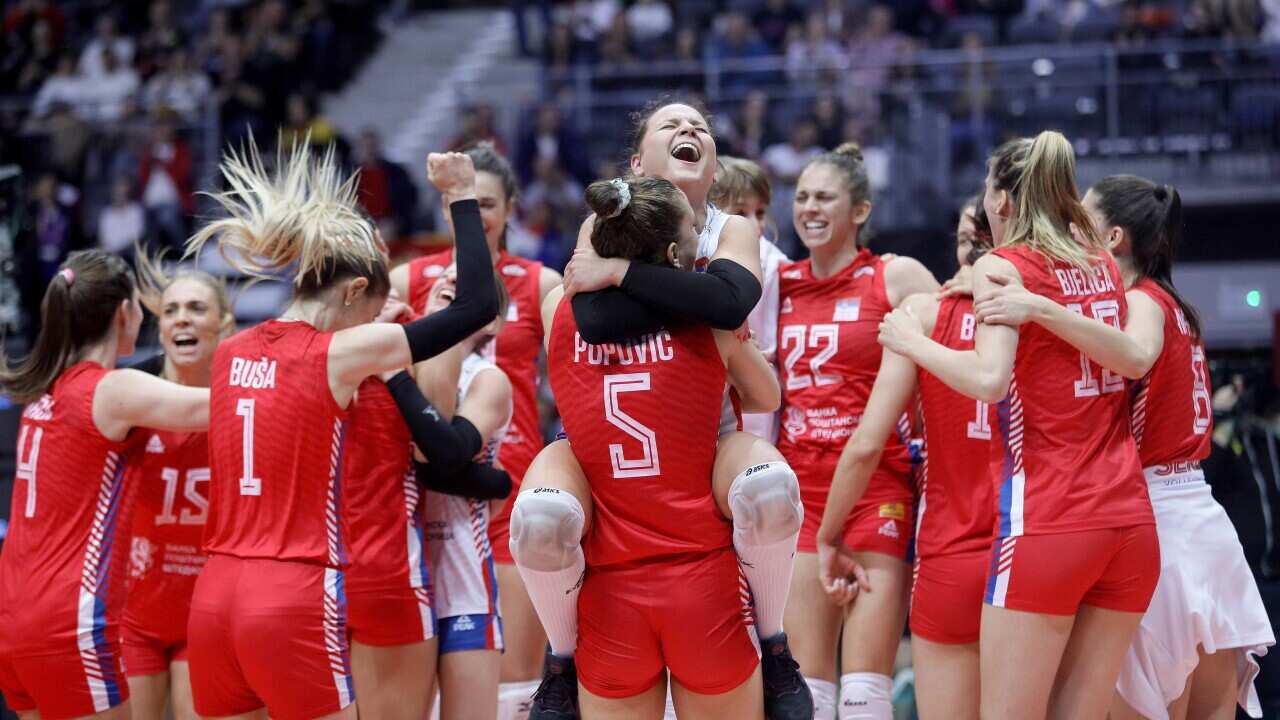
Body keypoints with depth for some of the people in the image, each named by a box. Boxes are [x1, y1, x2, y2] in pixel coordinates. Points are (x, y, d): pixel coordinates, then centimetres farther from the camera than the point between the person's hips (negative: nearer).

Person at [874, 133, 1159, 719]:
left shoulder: (1001, 266, -3)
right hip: (1130, 520, 6)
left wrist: (910, 341, -2)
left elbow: (991, 378, -18)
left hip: (1045, 522, -6)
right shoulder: (1103, 266, 14)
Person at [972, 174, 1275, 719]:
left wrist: (1041, 309, -40)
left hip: (1154, 520, -9)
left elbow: (1136, 358, -32)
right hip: (1199, 516, 9)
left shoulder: (1143, 300, -9)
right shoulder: (1171, 304, 18)